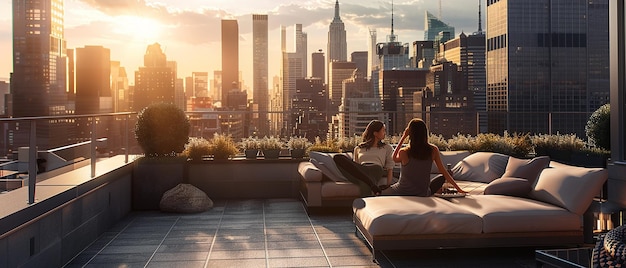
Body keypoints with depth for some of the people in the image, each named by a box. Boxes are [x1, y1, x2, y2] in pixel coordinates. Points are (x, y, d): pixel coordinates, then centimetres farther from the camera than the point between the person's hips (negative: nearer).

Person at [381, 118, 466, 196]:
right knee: (442, 177, 27)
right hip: (423, 195, 1)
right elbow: (443, 172, -3)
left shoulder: (404, 152, -19)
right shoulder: (433, 150, -11)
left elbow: (395, 159, 6)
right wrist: (458, 189, 8)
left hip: (402, 193, -1)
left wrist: (403, 137, 4)